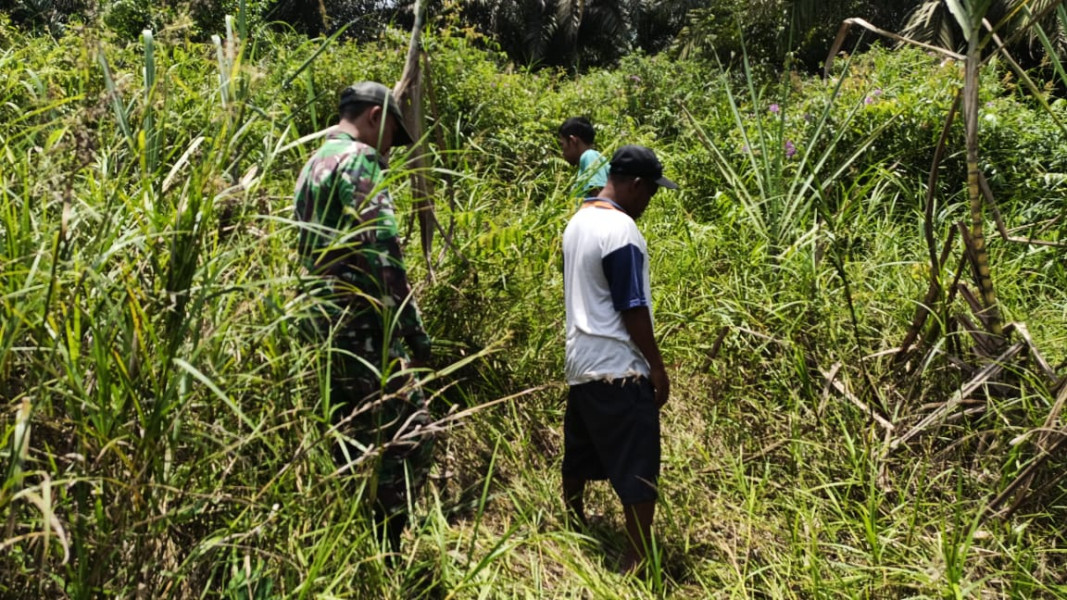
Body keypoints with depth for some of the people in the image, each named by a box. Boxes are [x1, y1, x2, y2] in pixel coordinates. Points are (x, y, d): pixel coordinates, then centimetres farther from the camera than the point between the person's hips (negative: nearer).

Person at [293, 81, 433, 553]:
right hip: (360, 322, -10)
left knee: (350, 440, 15)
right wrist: (414, 330, -16)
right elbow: (380, 252, -19)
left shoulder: (313, 164, 22)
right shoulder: (358, 159, -9)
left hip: (322, 321, 10)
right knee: (409, 434, -7)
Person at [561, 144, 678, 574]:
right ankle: (638, 560, 7)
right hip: (618, 369, -9)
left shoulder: (578, 222, 10)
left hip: (581, 363, 9)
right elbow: (632, 309, -18)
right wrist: (657, 367, -10)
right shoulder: (621, 229, -18)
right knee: (637, 466, 0)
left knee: (580, 455, 20)